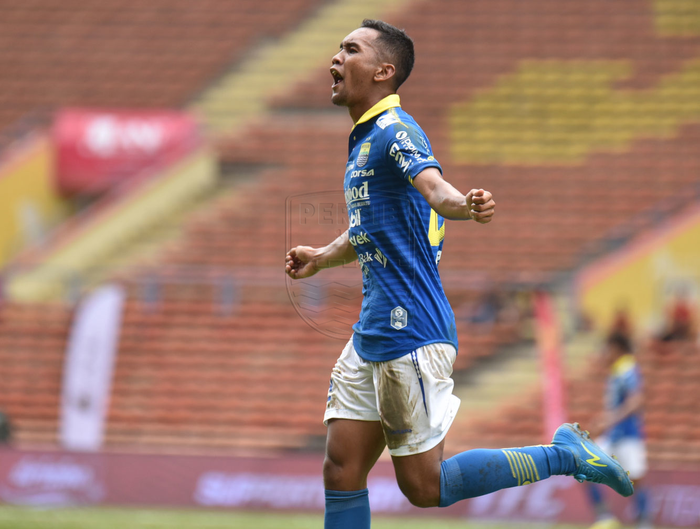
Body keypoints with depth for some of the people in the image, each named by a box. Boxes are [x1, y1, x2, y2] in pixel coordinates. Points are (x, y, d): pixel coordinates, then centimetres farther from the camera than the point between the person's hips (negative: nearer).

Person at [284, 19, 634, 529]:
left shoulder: (395, 130, -13)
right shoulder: (363, 138, 17)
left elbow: (433, 185, -34)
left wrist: (465, 205, -53)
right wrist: (323, 257, 37)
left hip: (410, 333, -9)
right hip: (372, 334, 9)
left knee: (424, 486, -4)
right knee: (341, 470, 5)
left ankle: (565, 454, 8)